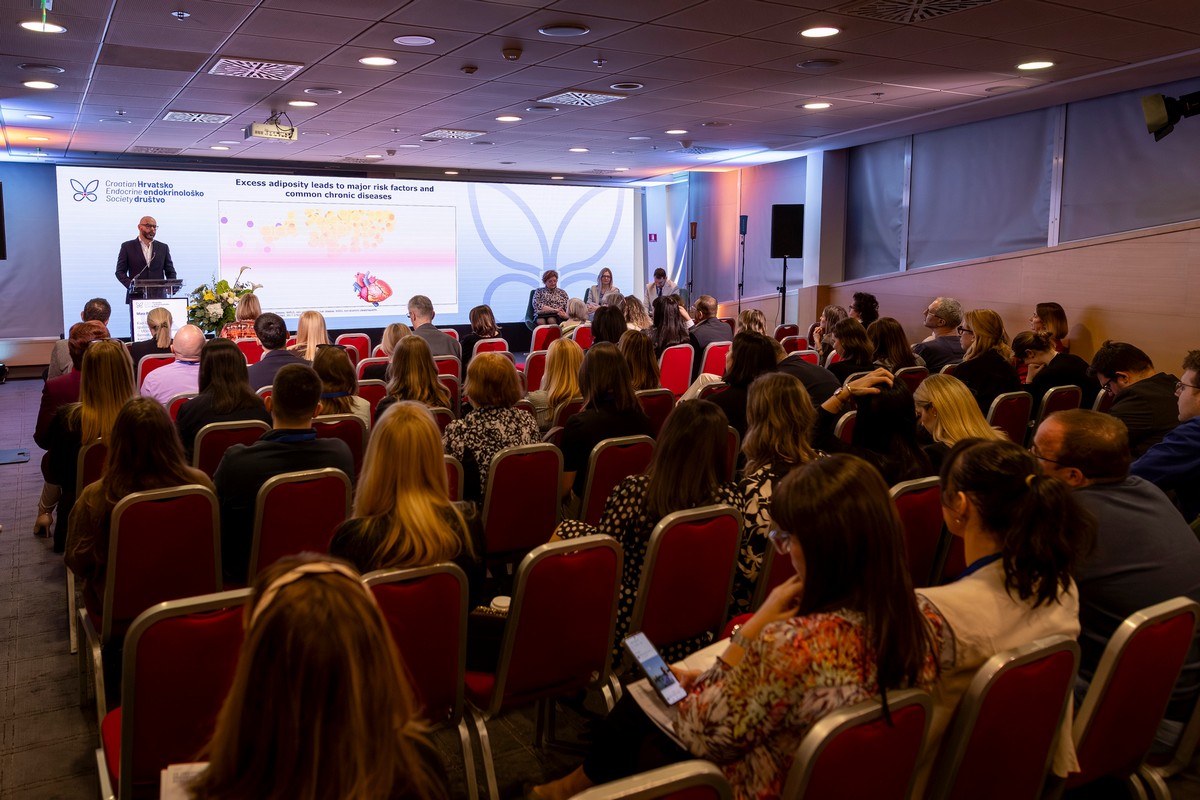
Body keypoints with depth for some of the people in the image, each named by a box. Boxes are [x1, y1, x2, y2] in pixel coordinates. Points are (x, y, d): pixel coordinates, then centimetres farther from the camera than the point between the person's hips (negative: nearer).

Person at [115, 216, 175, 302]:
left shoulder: (163, 247, 14)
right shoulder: (128, 246, 8)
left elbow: (170, 272, 15)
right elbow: (120, 272, 5)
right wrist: (131, 285, -14)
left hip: (158, 297, 2)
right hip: (137, 296, -2)